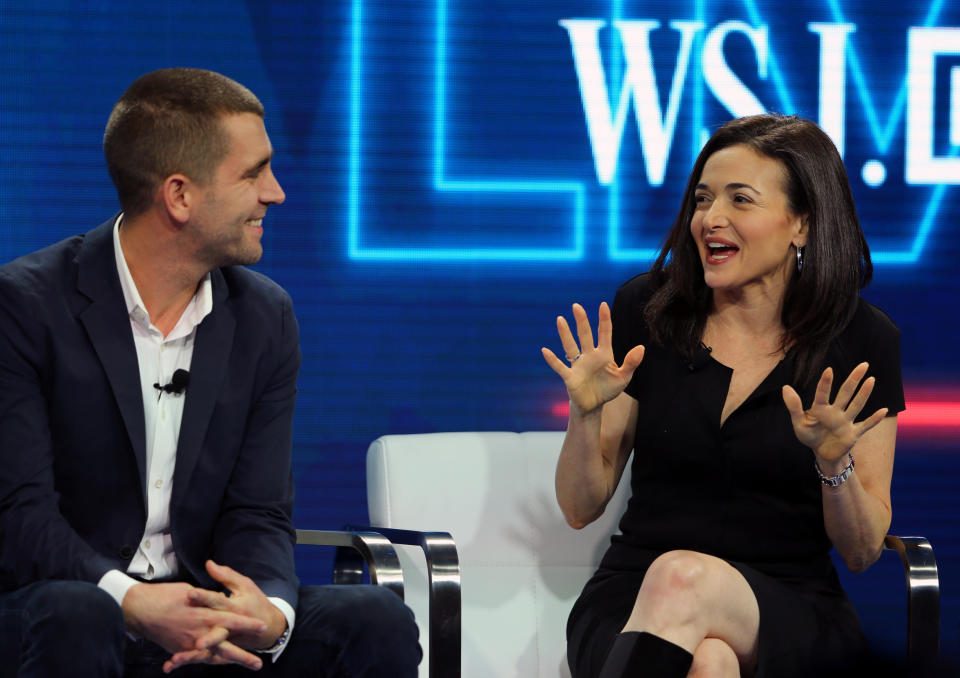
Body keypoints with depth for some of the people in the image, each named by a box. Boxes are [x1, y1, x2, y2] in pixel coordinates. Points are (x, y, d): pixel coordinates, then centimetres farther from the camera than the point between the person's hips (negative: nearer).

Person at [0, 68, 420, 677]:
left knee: (379, 622, -20)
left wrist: (272, 613, -23)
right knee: (76, 618, -39)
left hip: (205, 612, 4)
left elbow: (258, 514, 2)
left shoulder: (265, 319, 7)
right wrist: (131, 602, -33)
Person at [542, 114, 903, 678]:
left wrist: (834, 463, -16)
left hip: (786, 614, 0)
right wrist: (587, 414, -11)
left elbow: (863, 552, 4)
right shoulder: (645, 309, 5)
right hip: (632, 601, 0)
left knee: (681, 579, -36)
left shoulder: (862, 341, 2)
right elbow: (582, 509, 8)